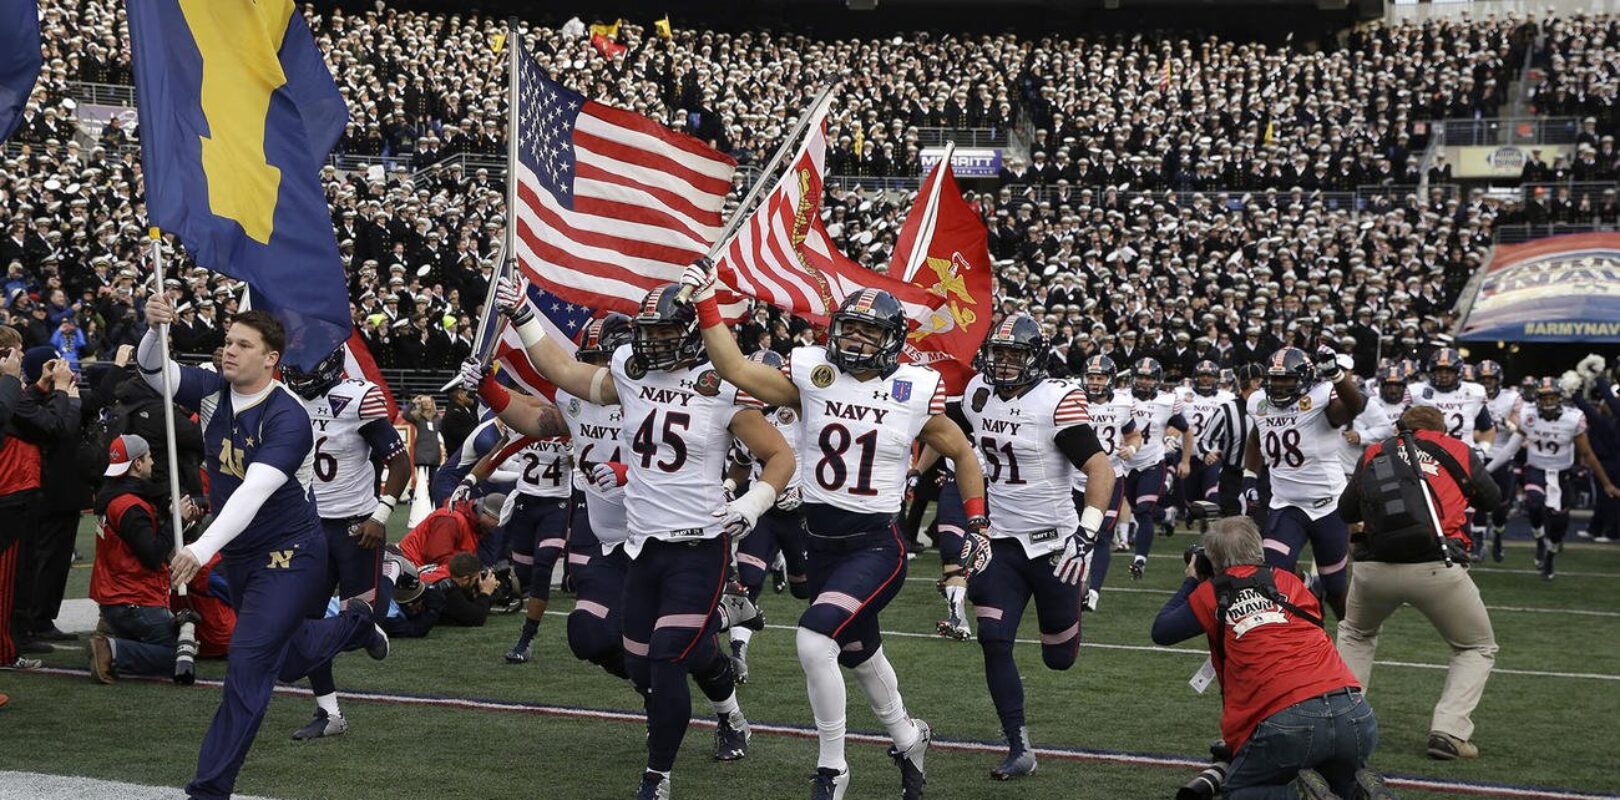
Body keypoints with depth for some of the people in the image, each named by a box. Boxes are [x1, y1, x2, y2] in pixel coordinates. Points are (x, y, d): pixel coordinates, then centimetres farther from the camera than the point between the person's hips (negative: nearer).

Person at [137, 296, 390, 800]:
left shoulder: (287, 417, -24)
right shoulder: (214, 391, -4)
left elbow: (254, 492, -35)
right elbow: (154, 372, -11)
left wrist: (202, 550, -46)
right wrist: (155, 331, -34)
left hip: (288, 555, -8)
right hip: (238, 557, 8)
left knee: (247, 662, -16)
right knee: (289, 660, 24)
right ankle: (355, 624, 53)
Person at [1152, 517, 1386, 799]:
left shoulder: (1212, 595, 13)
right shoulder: (1287, 580, 21)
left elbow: (1161, 632, 25)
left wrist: (1191, 582, 40)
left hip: (1286, 721, -4)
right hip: (1353, 713, 4)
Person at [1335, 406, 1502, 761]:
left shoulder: (1374, 454, 16)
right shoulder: (1459, 452, 13)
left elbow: (1346, 512, 21)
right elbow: (1493, 500, 27)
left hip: (1374, 568, 2)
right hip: (1436, 568, -2)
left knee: (1355, 635, 33)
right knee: (1477, 648, 19)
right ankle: (1448, 732, 2)